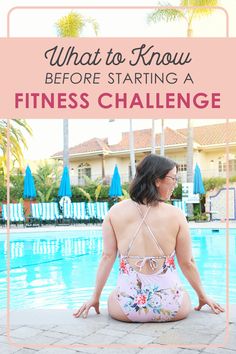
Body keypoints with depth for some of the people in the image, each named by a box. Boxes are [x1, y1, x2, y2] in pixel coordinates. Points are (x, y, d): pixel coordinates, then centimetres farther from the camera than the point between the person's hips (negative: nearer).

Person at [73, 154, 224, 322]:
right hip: (170, 307, 0)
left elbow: (107, 257, -1)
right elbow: (187, 262, 1)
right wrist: (203, 296, 17)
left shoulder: (115, 211, -4)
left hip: (127, 307, 0)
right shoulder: (176, 214, -7)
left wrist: (95, 297, 11)